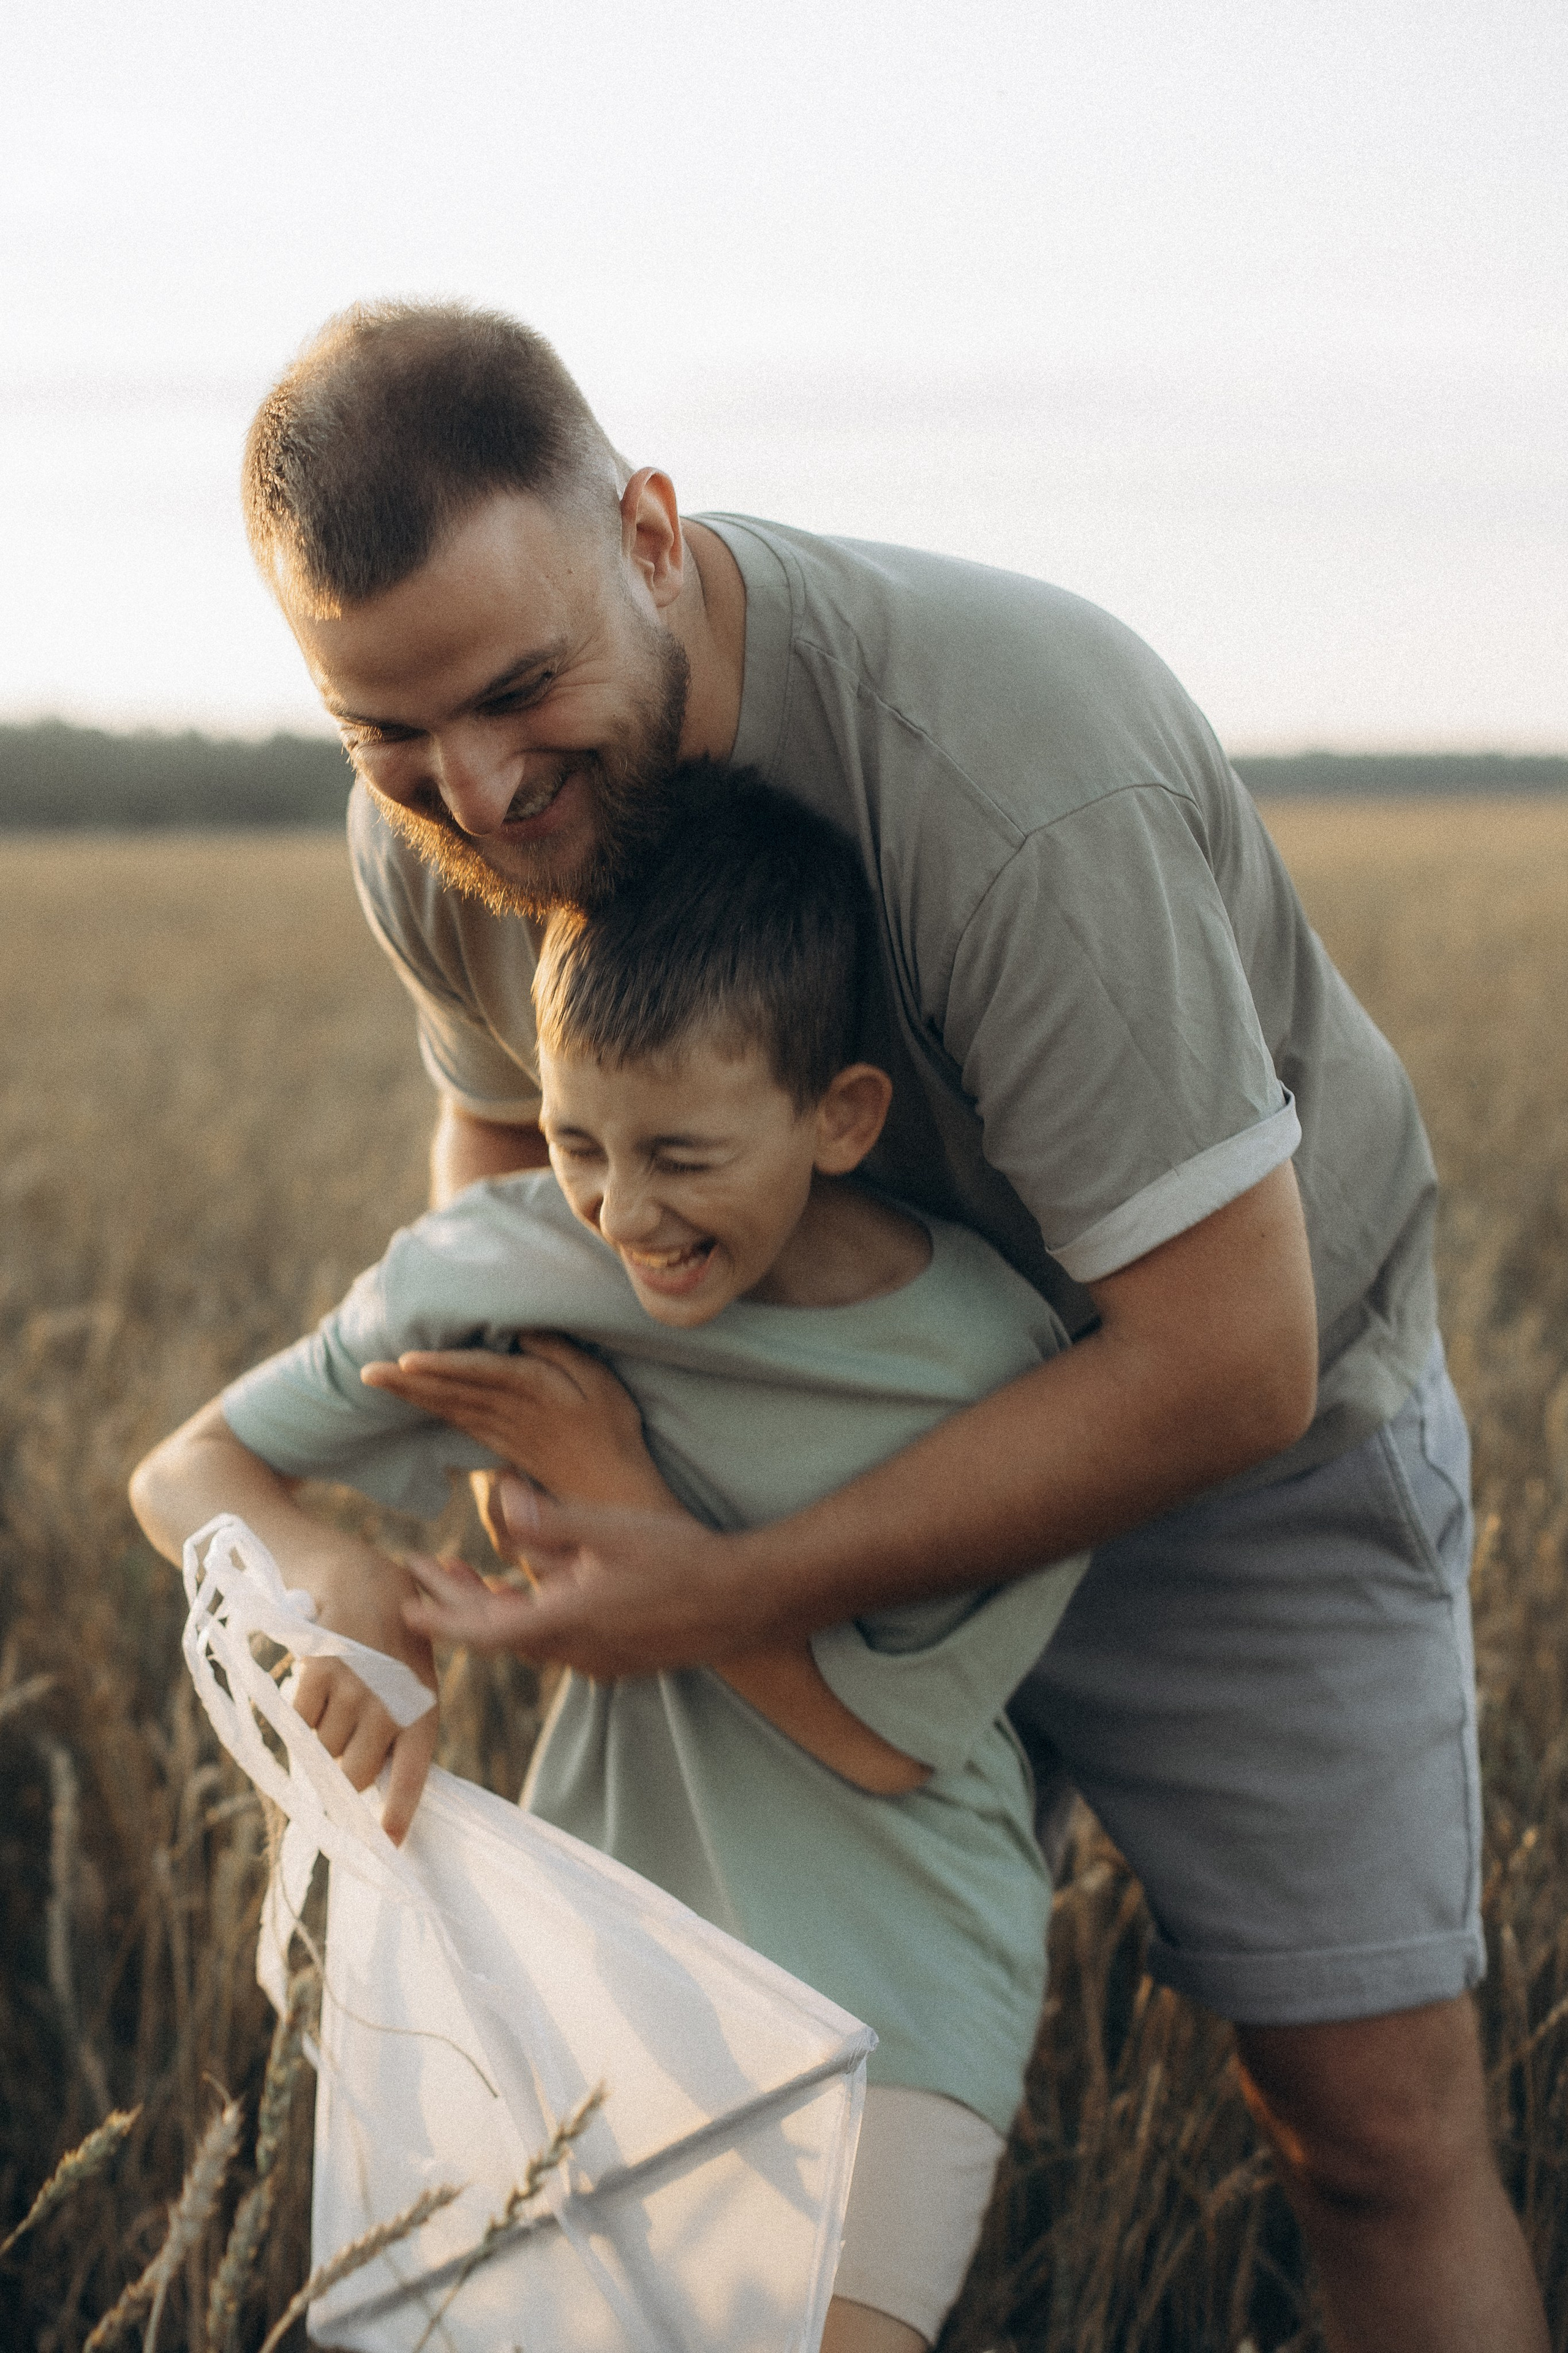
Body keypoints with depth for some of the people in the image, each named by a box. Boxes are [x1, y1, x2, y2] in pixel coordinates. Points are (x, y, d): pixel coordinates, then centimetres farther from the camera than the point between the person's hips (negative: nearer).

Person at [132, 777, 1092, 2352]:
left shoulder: (1001, 1380, -19)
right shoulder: (507, 1268, -12)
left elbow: (876, 1737, -14)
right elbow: (187, 1473, -5)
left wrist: (606, 1472, -21)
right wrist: (342, 1584, -29)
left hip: (888, 1986, -3)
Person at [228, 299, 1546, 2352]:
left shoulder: (1010, 773, -39)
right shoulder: (434, 835, -17)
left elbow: (1224, 1364, -35)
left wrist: (739, 1599, -31)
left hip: (1238, 1431, -5)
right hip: (885, 1429, 5)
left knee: (1377, 2126, -1)